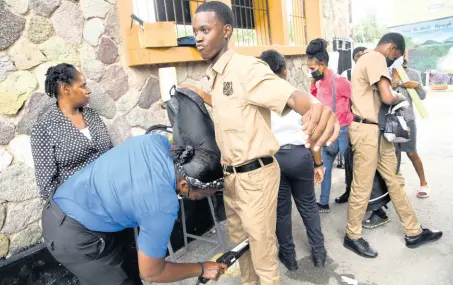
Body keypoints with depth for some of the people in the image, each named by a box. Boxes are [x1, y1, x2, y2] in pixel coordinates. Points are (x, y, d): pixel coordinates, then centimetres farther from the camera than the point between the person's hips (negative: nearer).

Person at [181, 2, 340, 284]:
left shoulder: (247, 67, -18)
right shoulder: (216, 75, 9)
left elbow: (292, 95, -36)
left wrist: (317, 108, -56)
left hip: (254, 175, -9)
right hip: (231, 175, 9)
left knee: (262, 248, 9)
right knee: (241, 242, 25)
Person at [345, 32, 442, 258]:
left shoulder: (369, 59, 21)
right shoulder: (375, 58, -12)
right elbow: (387, 97, -21)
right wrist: (401, 97, -1)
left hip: (378, 130, 11)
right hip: (367, 131, -11)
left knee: (395, 181, 15)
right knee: (362, 187, 0)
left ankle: (413, 233, 27)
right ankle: (352, 237, 15)